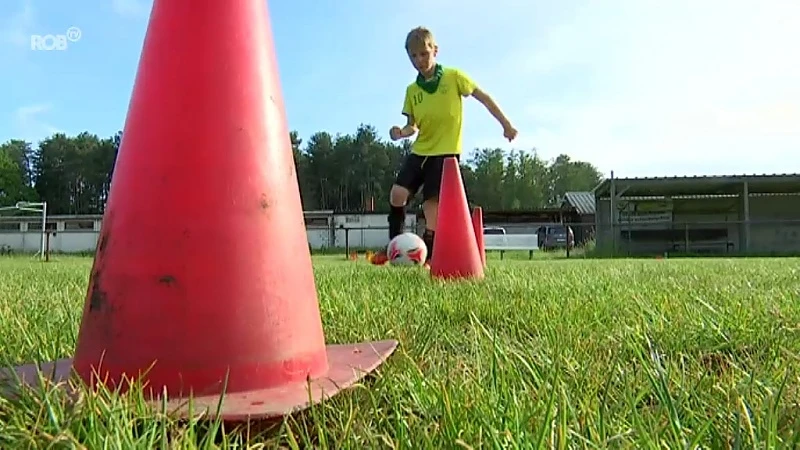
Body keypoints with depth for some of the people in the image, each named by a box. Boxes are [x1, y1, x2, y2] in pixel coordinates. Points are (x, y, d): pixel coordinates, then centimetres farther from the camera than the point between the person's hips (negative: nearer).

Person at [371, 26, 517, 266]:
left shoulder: (454, 76, -5)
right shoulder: (412, 90, 6)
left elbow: (484, 97, 2)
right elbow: (413, 125, 8)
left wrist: (506, 124, 2)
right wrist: (402, 132, -15)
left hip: (446, 151, -4)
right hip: (419, 150, 4)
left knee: (431, 201, -11)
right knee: (397, 194, -9)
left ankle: (428, 254, 1)